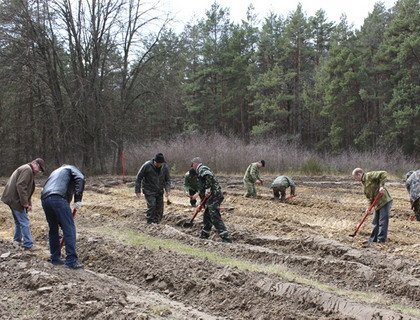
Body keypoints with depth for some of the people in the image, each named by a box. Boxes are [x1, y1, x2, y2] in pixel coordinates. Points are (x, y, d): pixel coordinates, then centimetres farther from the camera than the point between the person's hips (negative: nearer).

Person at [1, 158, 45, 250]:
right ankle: (28, 245, -5)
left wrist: (28, 203, 16)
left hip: (13, 199, 10)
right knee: (25, 223, -7)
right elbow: (20, 186, -24)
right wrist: (25, 202, -21)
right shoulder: (27, 170, -14)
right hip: (16, 200, -10)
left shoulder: (26, 169, 20)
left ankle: (17, 240, 34)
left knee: (18, 221, 22)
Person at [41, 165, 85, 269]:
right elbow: (80, 178, -3)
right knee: (69, 229, -4)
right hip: (58, 198, -7)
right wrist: (78, 199, -6)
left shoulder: (55, 172, 40)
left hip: (44, 199, 7)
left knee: (53, 229, 19)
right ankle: (71, 261, -7)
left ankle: (55, 258, 24)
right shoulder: (70, 168, 22)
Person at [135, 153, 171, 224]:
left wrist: (167, 190, -10)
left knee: (159, 208, 6)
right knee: (151, 206, -18)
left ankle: (157, 223, 20)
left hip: (159, 191, 4)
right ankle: (150, 223, -9)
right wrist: (138, 191, -9)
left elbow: (167, 180, 5)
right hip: (149, 191, -4)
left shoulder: (165, 167, -6)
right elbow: (139, 178, -9)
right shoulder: (147, 166, -17)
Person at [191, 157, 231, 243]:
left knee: (215, 218, -13)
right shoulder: (203, 170, 27)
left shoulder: (202, 169, -5)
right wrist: (198, 193, 46)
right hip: (213, 197, 11)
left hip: (213, 196, -11)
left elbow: (208, 176, -28)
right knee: (207, 217, 20)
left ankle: (226, 238, -17)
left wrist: (208, 189, -28)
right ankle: (203, 236, 32)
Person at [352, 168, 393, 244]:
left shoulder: (369, 175, -11)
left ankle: (381, 240, -1)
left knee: (383, 222, -5)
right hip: (378, 204, 10)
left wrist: (381, 186, -23)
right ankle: (373, 240, 26)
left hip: (385, 201, -10)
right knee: (375, 223, 16)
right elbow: (369, 196, 16)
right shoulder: (364, 183, 15)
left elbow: (383, 174, -19)